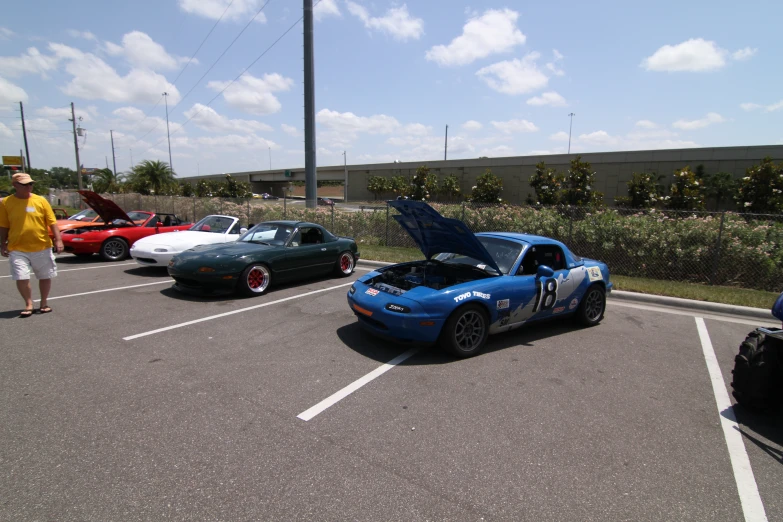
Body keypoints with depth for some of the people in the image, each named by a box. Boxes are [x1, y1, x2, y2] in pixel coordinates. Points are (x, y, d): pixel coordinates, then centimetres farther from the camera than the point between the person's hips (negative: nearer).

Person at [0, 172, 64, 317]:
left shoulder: (41, 200, 0)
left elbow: (52, 222, 0)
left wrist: (58, 240, -8)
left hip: (42, 247, 1)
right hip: (17, 249, 0)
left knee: (45, 276, 9)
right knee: (21, 278, -4)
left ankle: (44, 303, 25)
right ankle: (28, 304, 15)